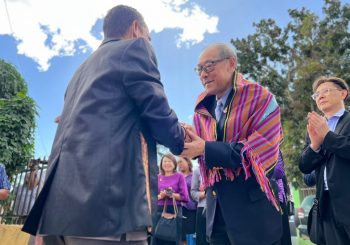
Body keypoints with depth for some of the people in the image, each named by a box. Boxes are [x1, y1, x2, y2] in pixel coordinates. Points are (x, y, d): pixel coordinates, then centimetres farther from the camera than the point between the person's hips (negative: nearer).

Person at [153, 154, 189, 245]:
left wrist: (172, 194, -16)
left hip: (175, 210, -2)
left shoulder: (179, 176, 3)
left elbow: (184, 196, -3)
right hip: (159, 210, 2)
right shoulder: (158, 177, 10)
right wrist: (160, 196, -13)